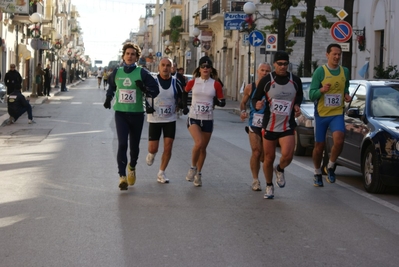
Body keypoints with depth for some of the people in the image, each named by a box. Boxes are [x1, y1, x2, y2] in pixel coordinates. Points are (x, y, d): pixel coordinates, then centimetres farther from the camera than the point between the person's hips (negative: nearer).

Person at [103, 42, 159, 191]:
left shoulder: (142, 73, -5)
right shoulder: (116, 72, 4)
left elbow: (155, 91, -4)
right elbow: (111, 85, 25)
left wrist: (143, 88, -23)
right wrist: (108, 98, 10)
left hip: (137, 114, 0)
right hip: (120, 113, 1)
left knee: (134, 145, 11)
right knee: (122, 144, -14)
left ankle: (132, 167, 41)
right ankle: (122, 176, -14)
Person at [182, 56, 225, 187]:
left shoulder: (215, 84, -2)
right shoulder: (193, 82, -1)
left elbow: (222, 102, 1)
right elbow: (185, 92, 20)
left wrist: (216, 101, -19)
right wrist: (184, 106, 13)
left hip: (208, 120, 2)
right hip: (193, 118, -2)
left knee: (203, 148, 10)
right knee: (198, 143, -22)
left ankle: (198, 174, 25)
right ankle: (193, 168, 1)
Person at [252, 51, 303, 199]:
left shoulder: (295, 80, 2)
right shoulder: (266, 81, -5)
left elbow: (300, 95, 21)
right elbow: (255, 98, -1)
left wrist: (297, 105, 1)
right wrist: (257, 104, -24)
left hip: (288, 127, 1)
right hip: (269, 126, 0)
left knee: (287, 155, -18)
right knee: (269, 158, 6)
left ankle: (279, 170, 18)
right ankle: (269, 186, 29)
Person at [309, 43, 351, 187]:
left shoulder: (345, 71, 5)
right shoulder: (320, 71, -8)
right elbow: (311, 95, -9)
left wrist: (347, 95, 0)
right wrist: (322, 90, -29)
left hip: (337, 113, 2)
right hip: (321, 114, -2)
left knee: (339, 140, -21)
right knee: (319, 145, 7)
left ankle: (330, 167, 3)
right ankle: (317, 173, 29)